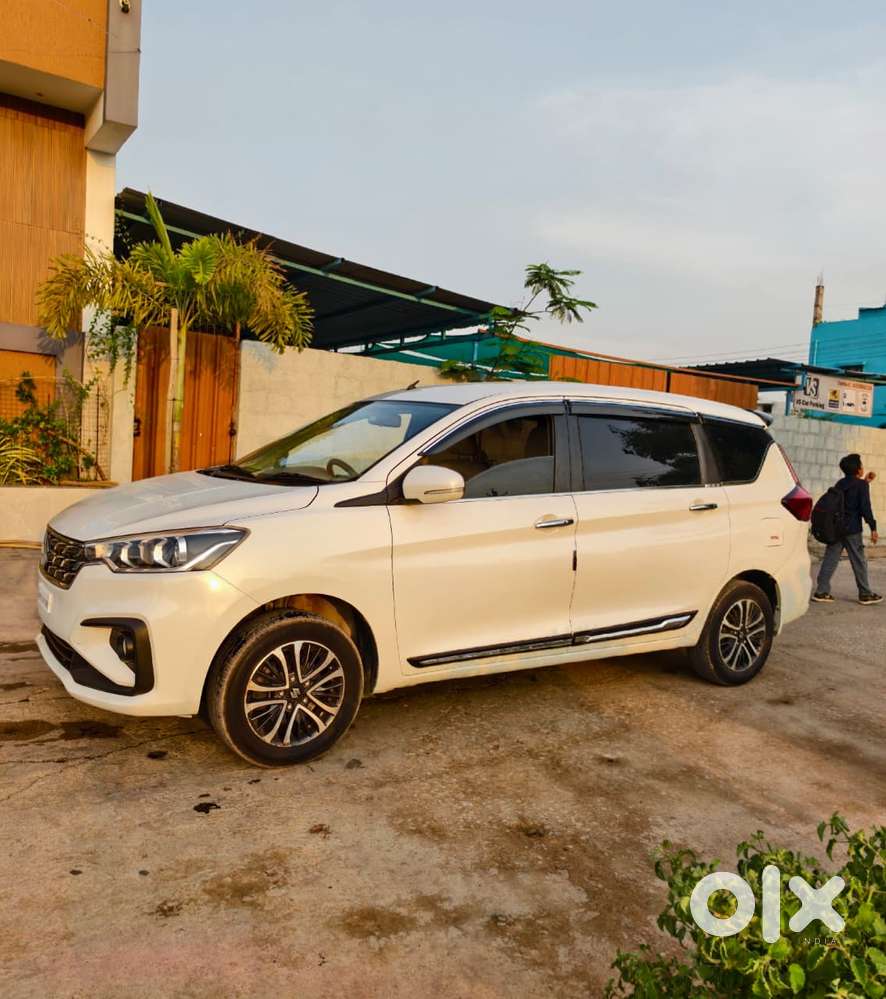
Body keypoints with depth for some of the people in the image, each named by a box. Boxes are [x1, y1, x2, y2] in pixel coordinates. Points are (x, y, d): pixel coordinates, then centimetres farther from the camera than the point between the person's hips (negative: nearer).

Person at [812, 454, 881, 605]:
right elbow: (865, 507, -14)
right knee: (859, 562, 5)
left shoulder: (841, 483, 11)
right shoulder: (861, 485, -9)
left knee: (830, 559, 5)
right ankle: (865, 594, 13)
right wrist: (873, 528, -11)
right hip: (852, 529, -6)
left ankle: (821, 592, 2)